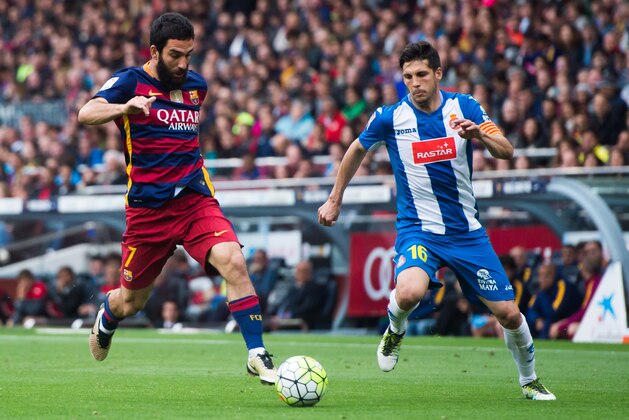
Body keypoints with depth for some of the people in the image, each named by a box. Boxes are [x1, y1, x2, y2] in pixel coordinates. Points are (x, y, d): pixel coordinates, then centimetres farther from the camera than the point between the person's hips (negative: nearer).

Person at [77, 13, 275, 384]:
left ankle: (257, 355, -22)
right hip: (148, 209, -3)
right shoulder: (130, 82, -6)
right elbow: (86, 115, -25)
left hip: (196, 200, 3)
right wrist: (124, 108, -43)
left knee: (234, 261, -25)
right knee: (131, 304, 11)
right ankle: (106, 319, 48)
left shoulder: (196, 85, 9)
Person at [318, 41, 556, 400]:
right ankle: (396, 330, 3)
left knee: (509, 313, 0)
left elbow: (507, 152, -10)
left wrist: (480, 135, -31)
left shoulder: (465, 107, -3)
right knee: (409, 292, -33)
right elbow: (358, 150, 12)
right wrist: (336, 199, 17)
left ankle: (530, 381, 27)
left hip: (467, 231, 2)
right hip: (419, 230, -2)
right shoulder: (390, 118, -6)